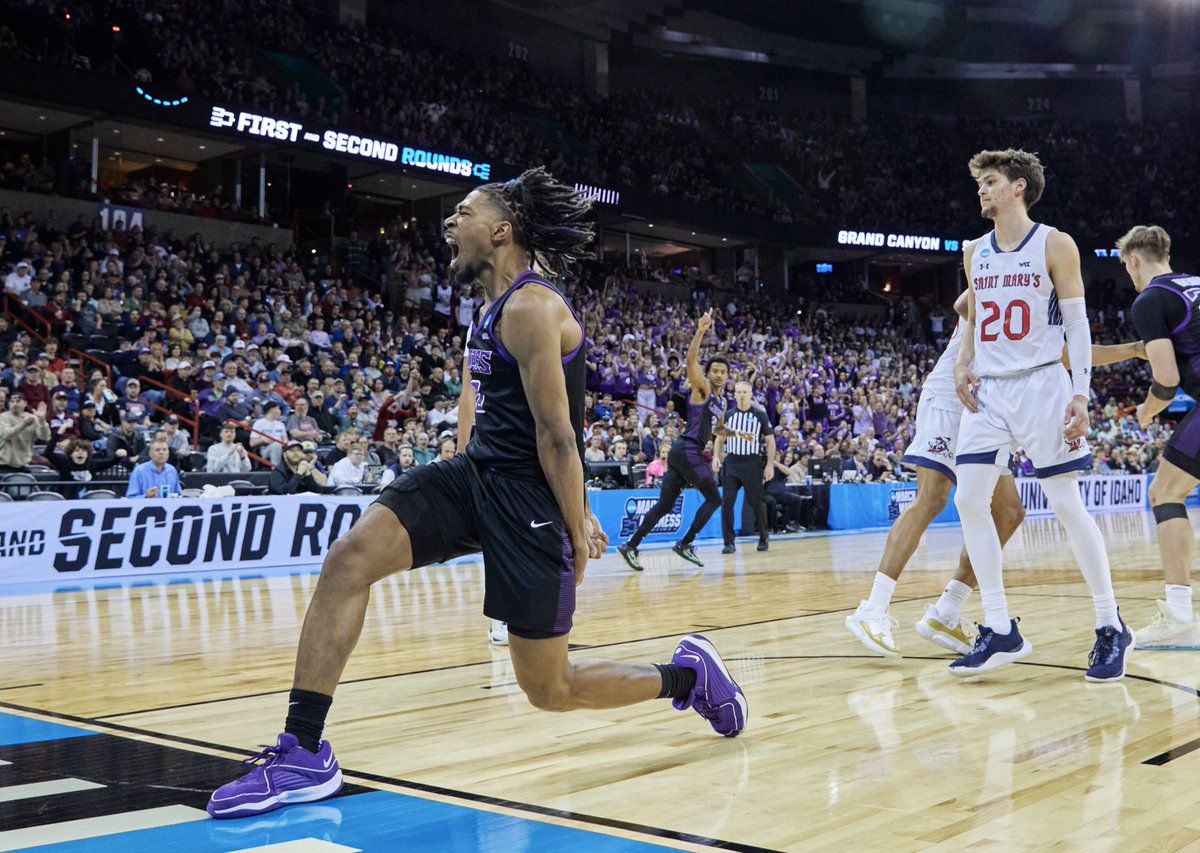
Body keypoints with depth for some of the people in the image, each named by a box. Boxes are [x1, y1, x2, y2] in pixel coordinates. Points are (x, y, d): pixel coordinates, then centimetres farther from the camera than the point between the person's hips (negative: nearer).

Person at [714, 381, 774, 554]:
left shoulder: (760, 415, -1)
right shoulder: (728, 415, 6)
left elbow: (770, 440, 1)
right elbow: (720, 438, 15)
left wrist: (770, 464, -6)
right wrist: (716, 457, -1)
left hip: (752, 462, -2)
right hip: (731, 462, 2)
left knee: (757, 501, 3)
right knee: (727, 501, -7)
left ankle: (763, 538, 22)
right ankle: (729, 542, -1)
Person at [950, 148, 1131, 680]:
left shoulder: (1054, 245, -3)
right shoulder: (975, 253, 12)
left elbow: (1077, 324, -4)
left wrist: (1081, 395, -12)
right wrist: (963, 366, 3)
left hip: (1041, 386, -5)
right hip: (987, 393, 5)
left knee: (1067, 505, -3)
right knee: (969, 500, -5)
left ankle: (1111, 629, 10)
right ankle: (1000, 630, 2)